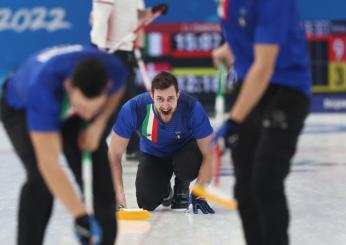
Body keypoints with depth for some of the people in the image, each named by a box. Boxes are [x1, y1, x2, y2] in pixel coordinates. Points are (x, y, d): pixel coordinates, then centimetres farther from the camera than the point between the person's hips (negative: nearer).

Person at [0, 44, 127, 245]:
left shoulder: (113, 69, -34)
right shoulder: (42, 88, -47)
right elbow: (48, 163, -48)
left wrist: (98, 124, -15)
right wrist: (79, 215, -50)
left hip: (71, 113, 4)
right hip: (23, 110, -4)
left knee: (100, 174, -8)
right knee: (40, 179, -27)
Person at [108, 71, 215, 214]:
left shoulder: (193, 108, -35)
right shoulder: (133, 109, -33)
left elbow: (208, 155, -27)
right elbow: (114, 154, -24)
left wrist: (198, 194, -36)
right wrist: (118, 193, -35)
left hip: (185, 149, -1)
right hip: (153, 154, 1)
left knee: (188, 164, -35)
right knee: (146, 203, -17)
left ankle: (182, 187, 2)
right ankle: (164, 188, 20)